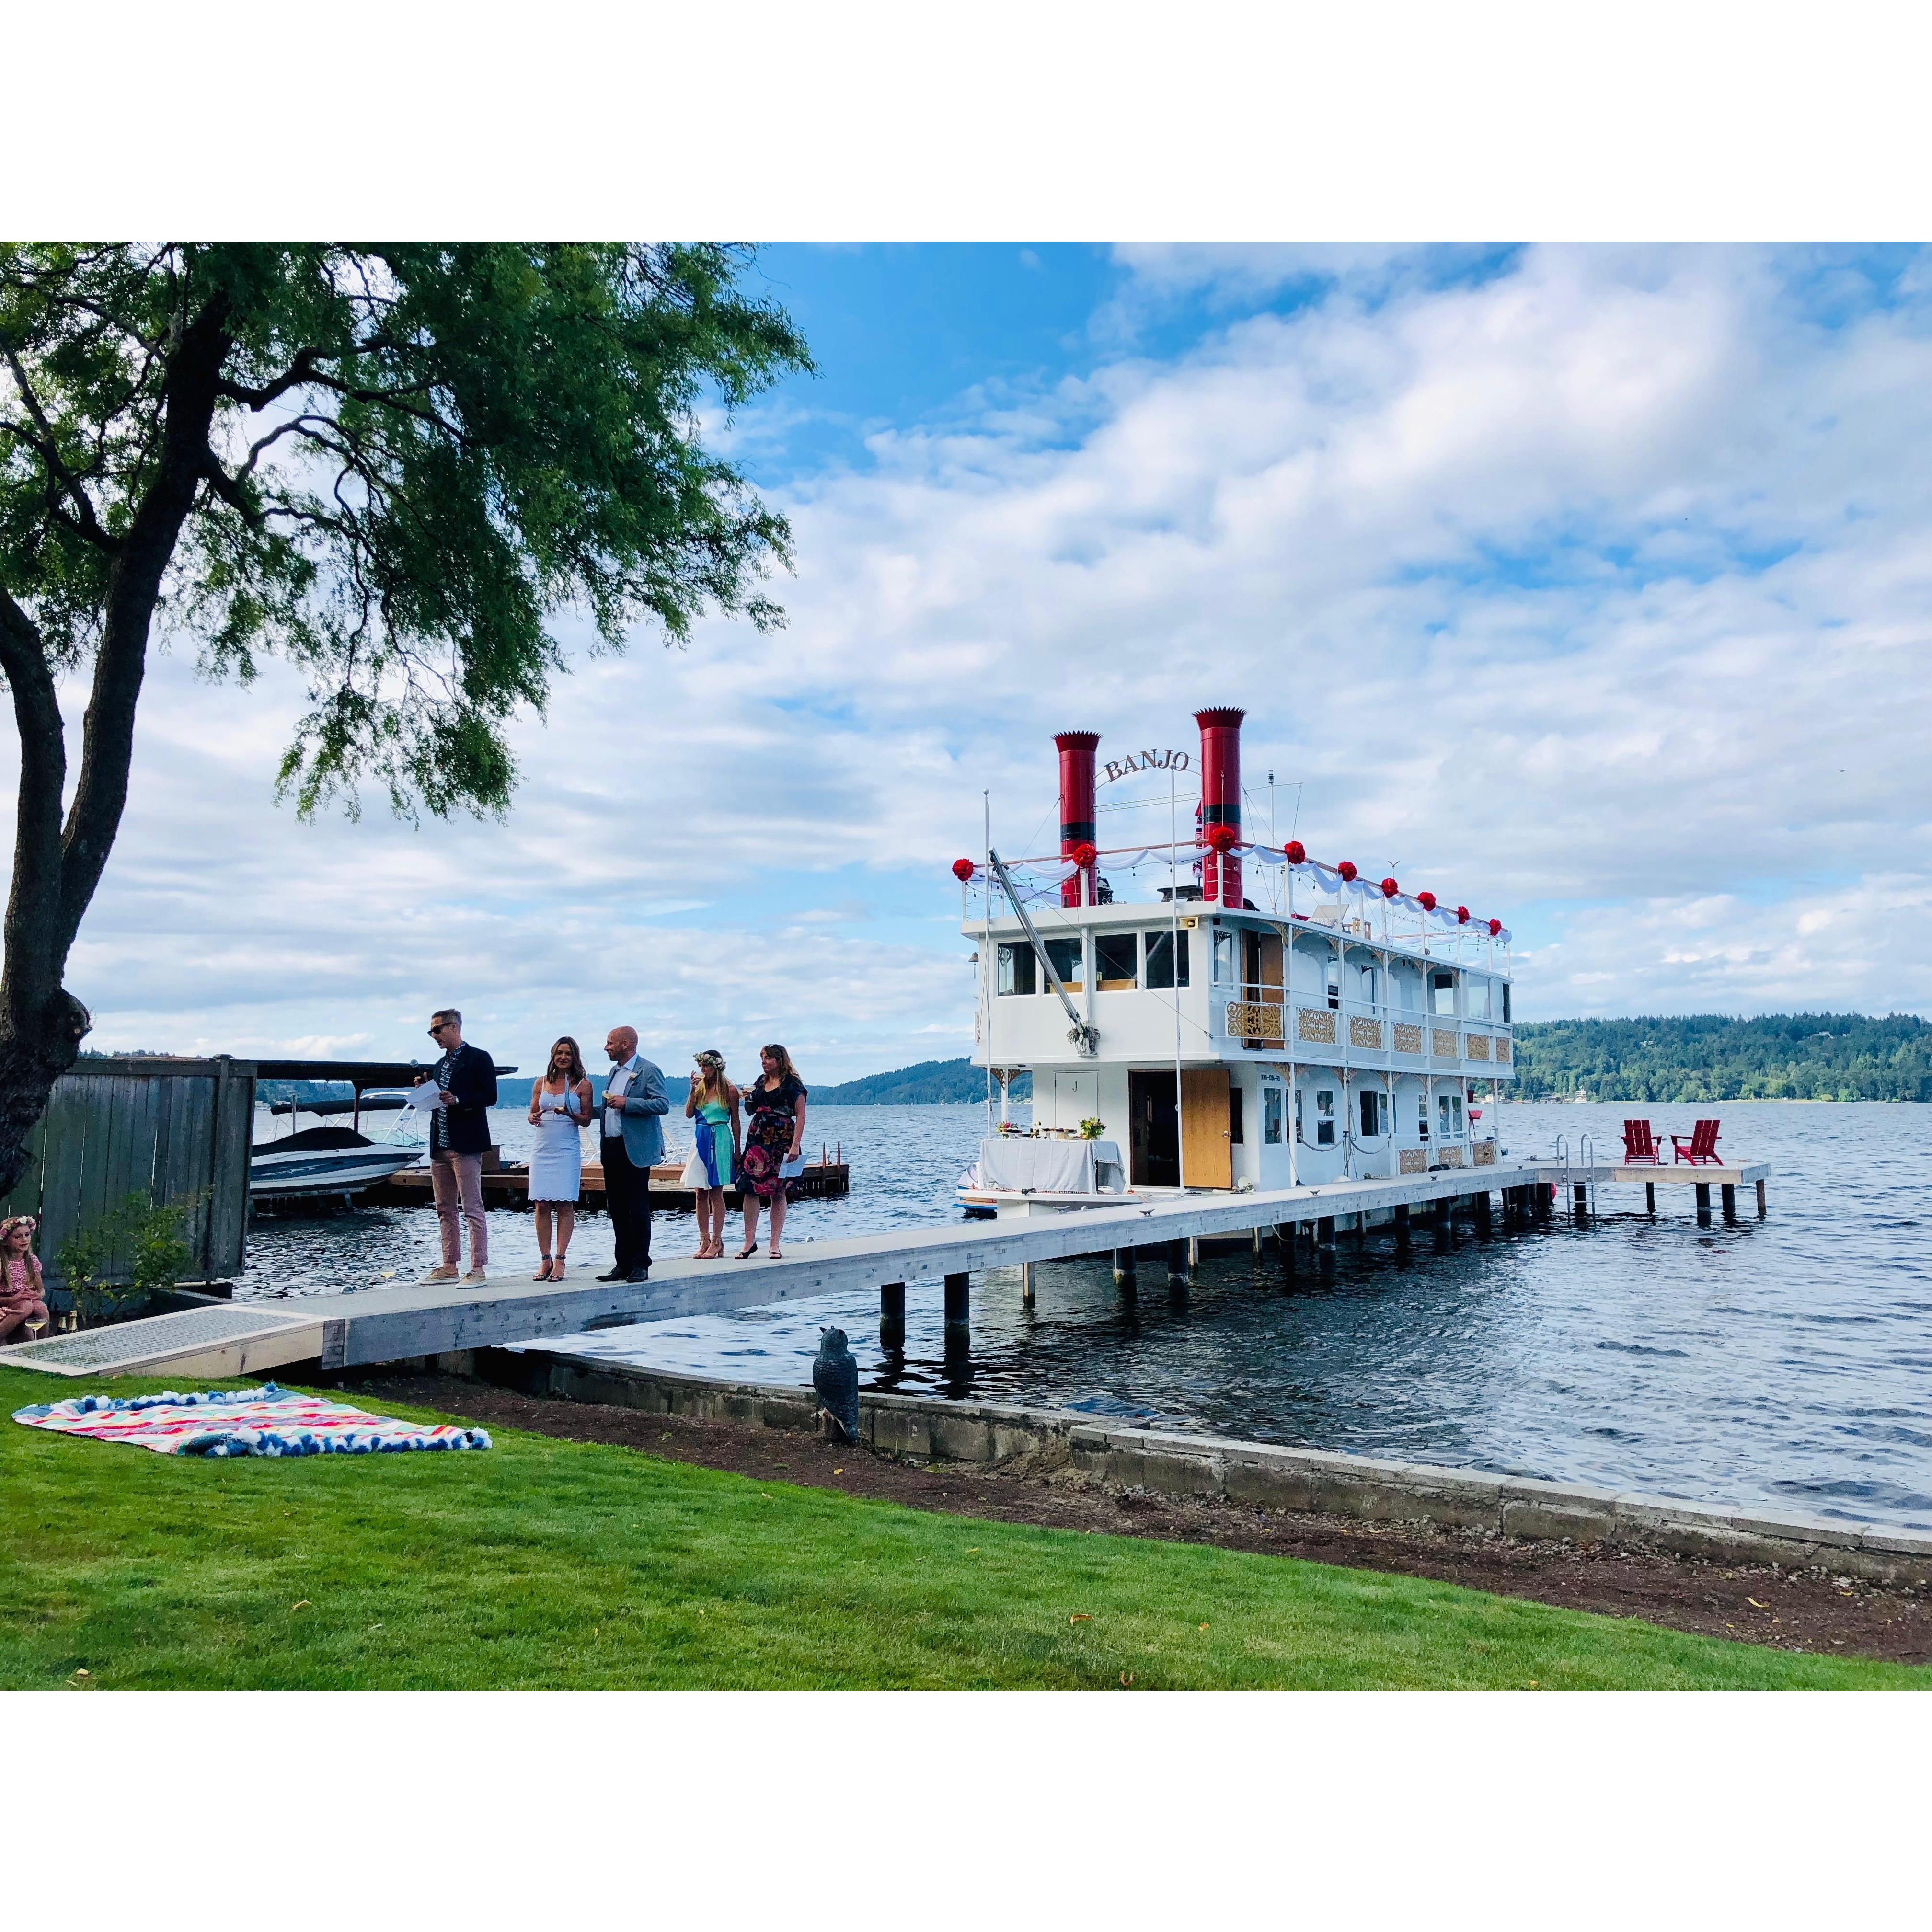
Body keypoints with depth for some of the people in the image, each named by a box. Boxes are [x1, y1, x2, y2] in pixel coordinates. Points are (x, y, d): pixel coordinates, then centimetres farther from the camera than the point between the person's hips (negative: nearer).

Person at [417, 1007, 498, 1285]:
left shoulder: (478, 1058, -4)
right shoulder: (440, 1065, 20)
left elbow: (490, 1096, -12)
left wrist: (457, 1100, -23)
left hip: (465, 1146, -8)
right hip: (440, 1147, 8)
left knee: (472, 1209, -8)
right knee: (446, 1210, 11)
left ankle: (478, 1269, -8)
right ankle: (449, 1268, 17)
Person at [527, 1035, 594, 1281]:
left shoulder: (582, 1084, 4)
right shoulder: (541, 1083, 12)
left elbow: (587, 1120, 4)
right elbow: (533, 1112, 18)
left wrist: (569, 1113, -15)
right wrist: (533, 1118, -5)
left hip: (568, 1150, -3)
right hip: (543, 1150, 3)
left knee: (565, 1205, -5)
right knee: (541, 1205, -1)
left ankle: (560, 1261, -2)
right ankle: (545, 1261, 5)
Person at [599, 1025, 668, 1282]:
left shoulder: (649, 1072, -7)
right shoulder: (615, 1071, 19)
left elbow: (663, 1105, -17)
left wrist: (626, 1103, -21)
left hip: (635, 1150, -8)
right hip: (612, 1148, 8)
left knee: (638, 1209, -3)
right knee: (617, 1209, 9)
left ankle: (641, 1265, 3)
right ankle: (623, 1265, 15)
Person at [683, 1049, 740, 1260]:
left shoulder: (729, 1090, -2)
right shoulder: (700, 1087, 9)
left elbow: (735, 1122, 1)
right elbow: (689, 1114, 2)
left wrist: (737, 1150, 1)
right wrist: (693, 1090, -7)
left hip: (720, 1140, -4)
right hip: (701, 1140, 5)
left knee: (716, 1193, -3)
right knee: (700, 1193, 2)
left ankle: (716, 1242, 1)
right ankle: (704, 1241, 8)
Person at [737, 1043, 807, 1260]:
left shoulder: (793, 1084, -3)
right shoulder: (760, 1081, 14)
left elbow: (801, 1115, -7)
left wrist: (795, 1145, -15)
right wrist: (748, 1098, 1)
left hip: (782, 1141, -5)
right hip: (757, 1139, 5)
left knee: (778, 1192, 1)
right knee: (750, 1189, -3)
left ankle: (775, 1244, 6)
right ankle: (750, 1241, 3)